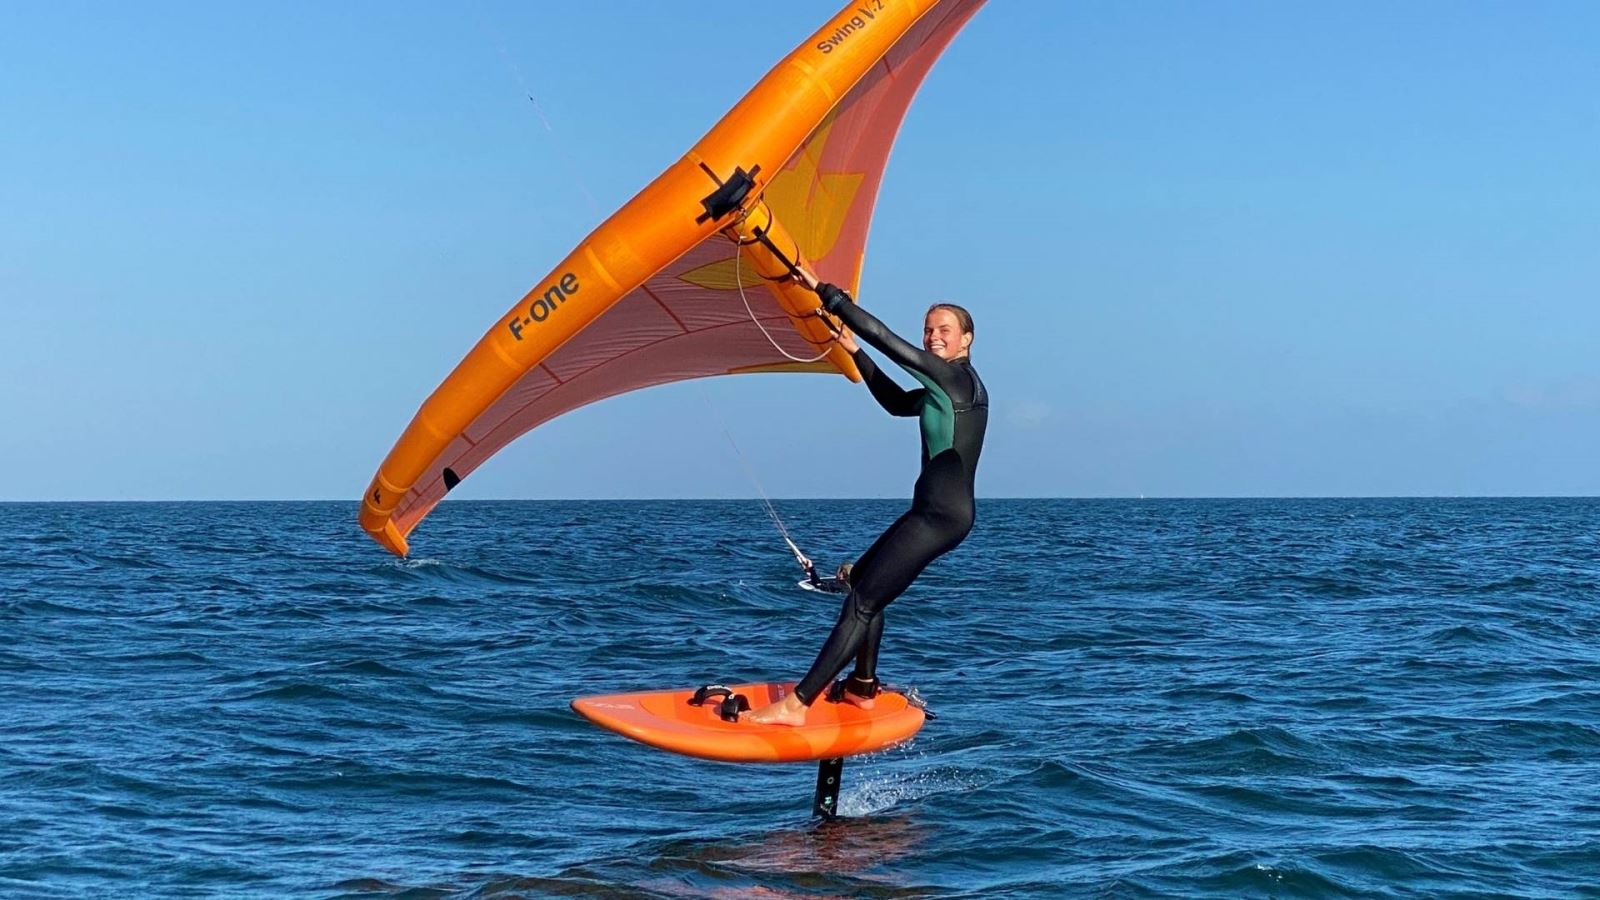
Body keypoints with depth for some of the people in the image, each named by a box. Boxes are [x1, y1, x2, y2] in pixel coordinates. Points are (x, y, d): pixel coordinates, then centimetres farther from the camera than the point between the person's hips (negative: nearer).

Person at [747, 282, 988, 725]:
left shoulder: (957, 377, -12)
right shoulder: (949, 386, 17)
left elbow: (884, 337, -17)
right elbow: (897, 402, 32)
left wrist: (829, 295, -12)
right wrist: (854, 351, 29)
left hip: (941, 517, -11)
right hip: (934, 511, 11)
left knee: (862, 601, -14)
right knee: (862, 578, 24)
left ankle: (796, 705, -18)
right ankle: (862, 688, 30)